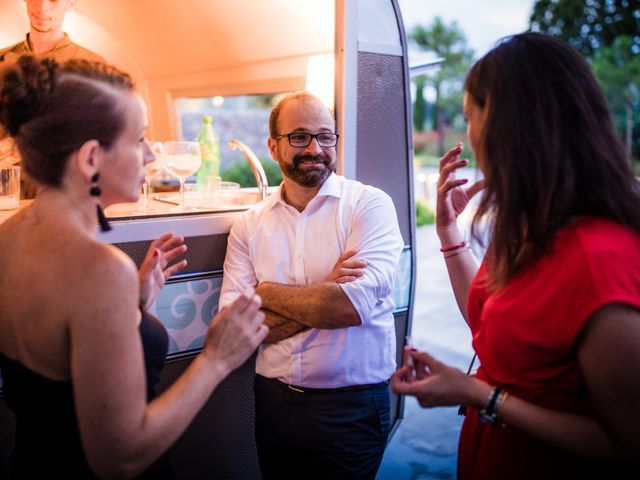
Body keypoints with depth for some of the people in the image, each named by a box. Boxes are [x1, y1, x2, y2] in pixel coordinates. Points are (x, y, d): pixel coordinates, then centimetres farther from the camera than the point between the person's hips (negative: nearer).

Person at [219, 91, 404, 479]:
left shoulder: (370, 204, -10)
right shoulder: (249, 225, 0)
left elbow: (354, 306, -23)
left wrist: (267, 292, -11)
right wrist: (323, 298, -17)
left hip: (353, 406, -3)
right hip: (274, 399, 3)